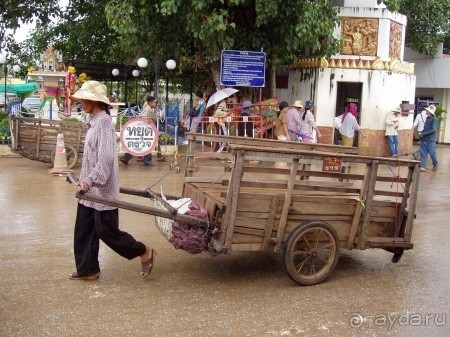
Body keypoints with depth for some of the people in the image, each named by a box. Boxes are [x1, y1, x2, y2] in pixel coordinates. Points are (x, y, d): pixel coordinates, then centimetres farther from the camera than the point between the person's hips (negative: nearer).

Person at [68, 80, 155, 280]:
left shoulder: (103, 122, -18)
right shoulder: (95, 122, 11)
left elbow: (106, 158, -26)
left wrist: (90, 180, -32)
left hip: (102, 190, -9)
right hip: (91, 189, 9)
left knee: (107, 231, 0)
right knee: (83, 231, 12)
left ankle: (144, 252, 16)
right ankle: (88, 269, 24)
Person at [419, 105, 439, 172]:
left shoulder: (434, 119, -12)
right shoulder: (427, 118, 9)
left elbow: (433, 129, -19)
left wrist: (423, 134, -20)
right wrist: (421, 133, 0)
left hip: (431, 140, -7)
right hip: (424, 139, 7)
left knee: (432, 153, 2)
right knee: (423, 153, 3)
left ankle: (436, 165, 24)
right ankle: (423, 166, 7)